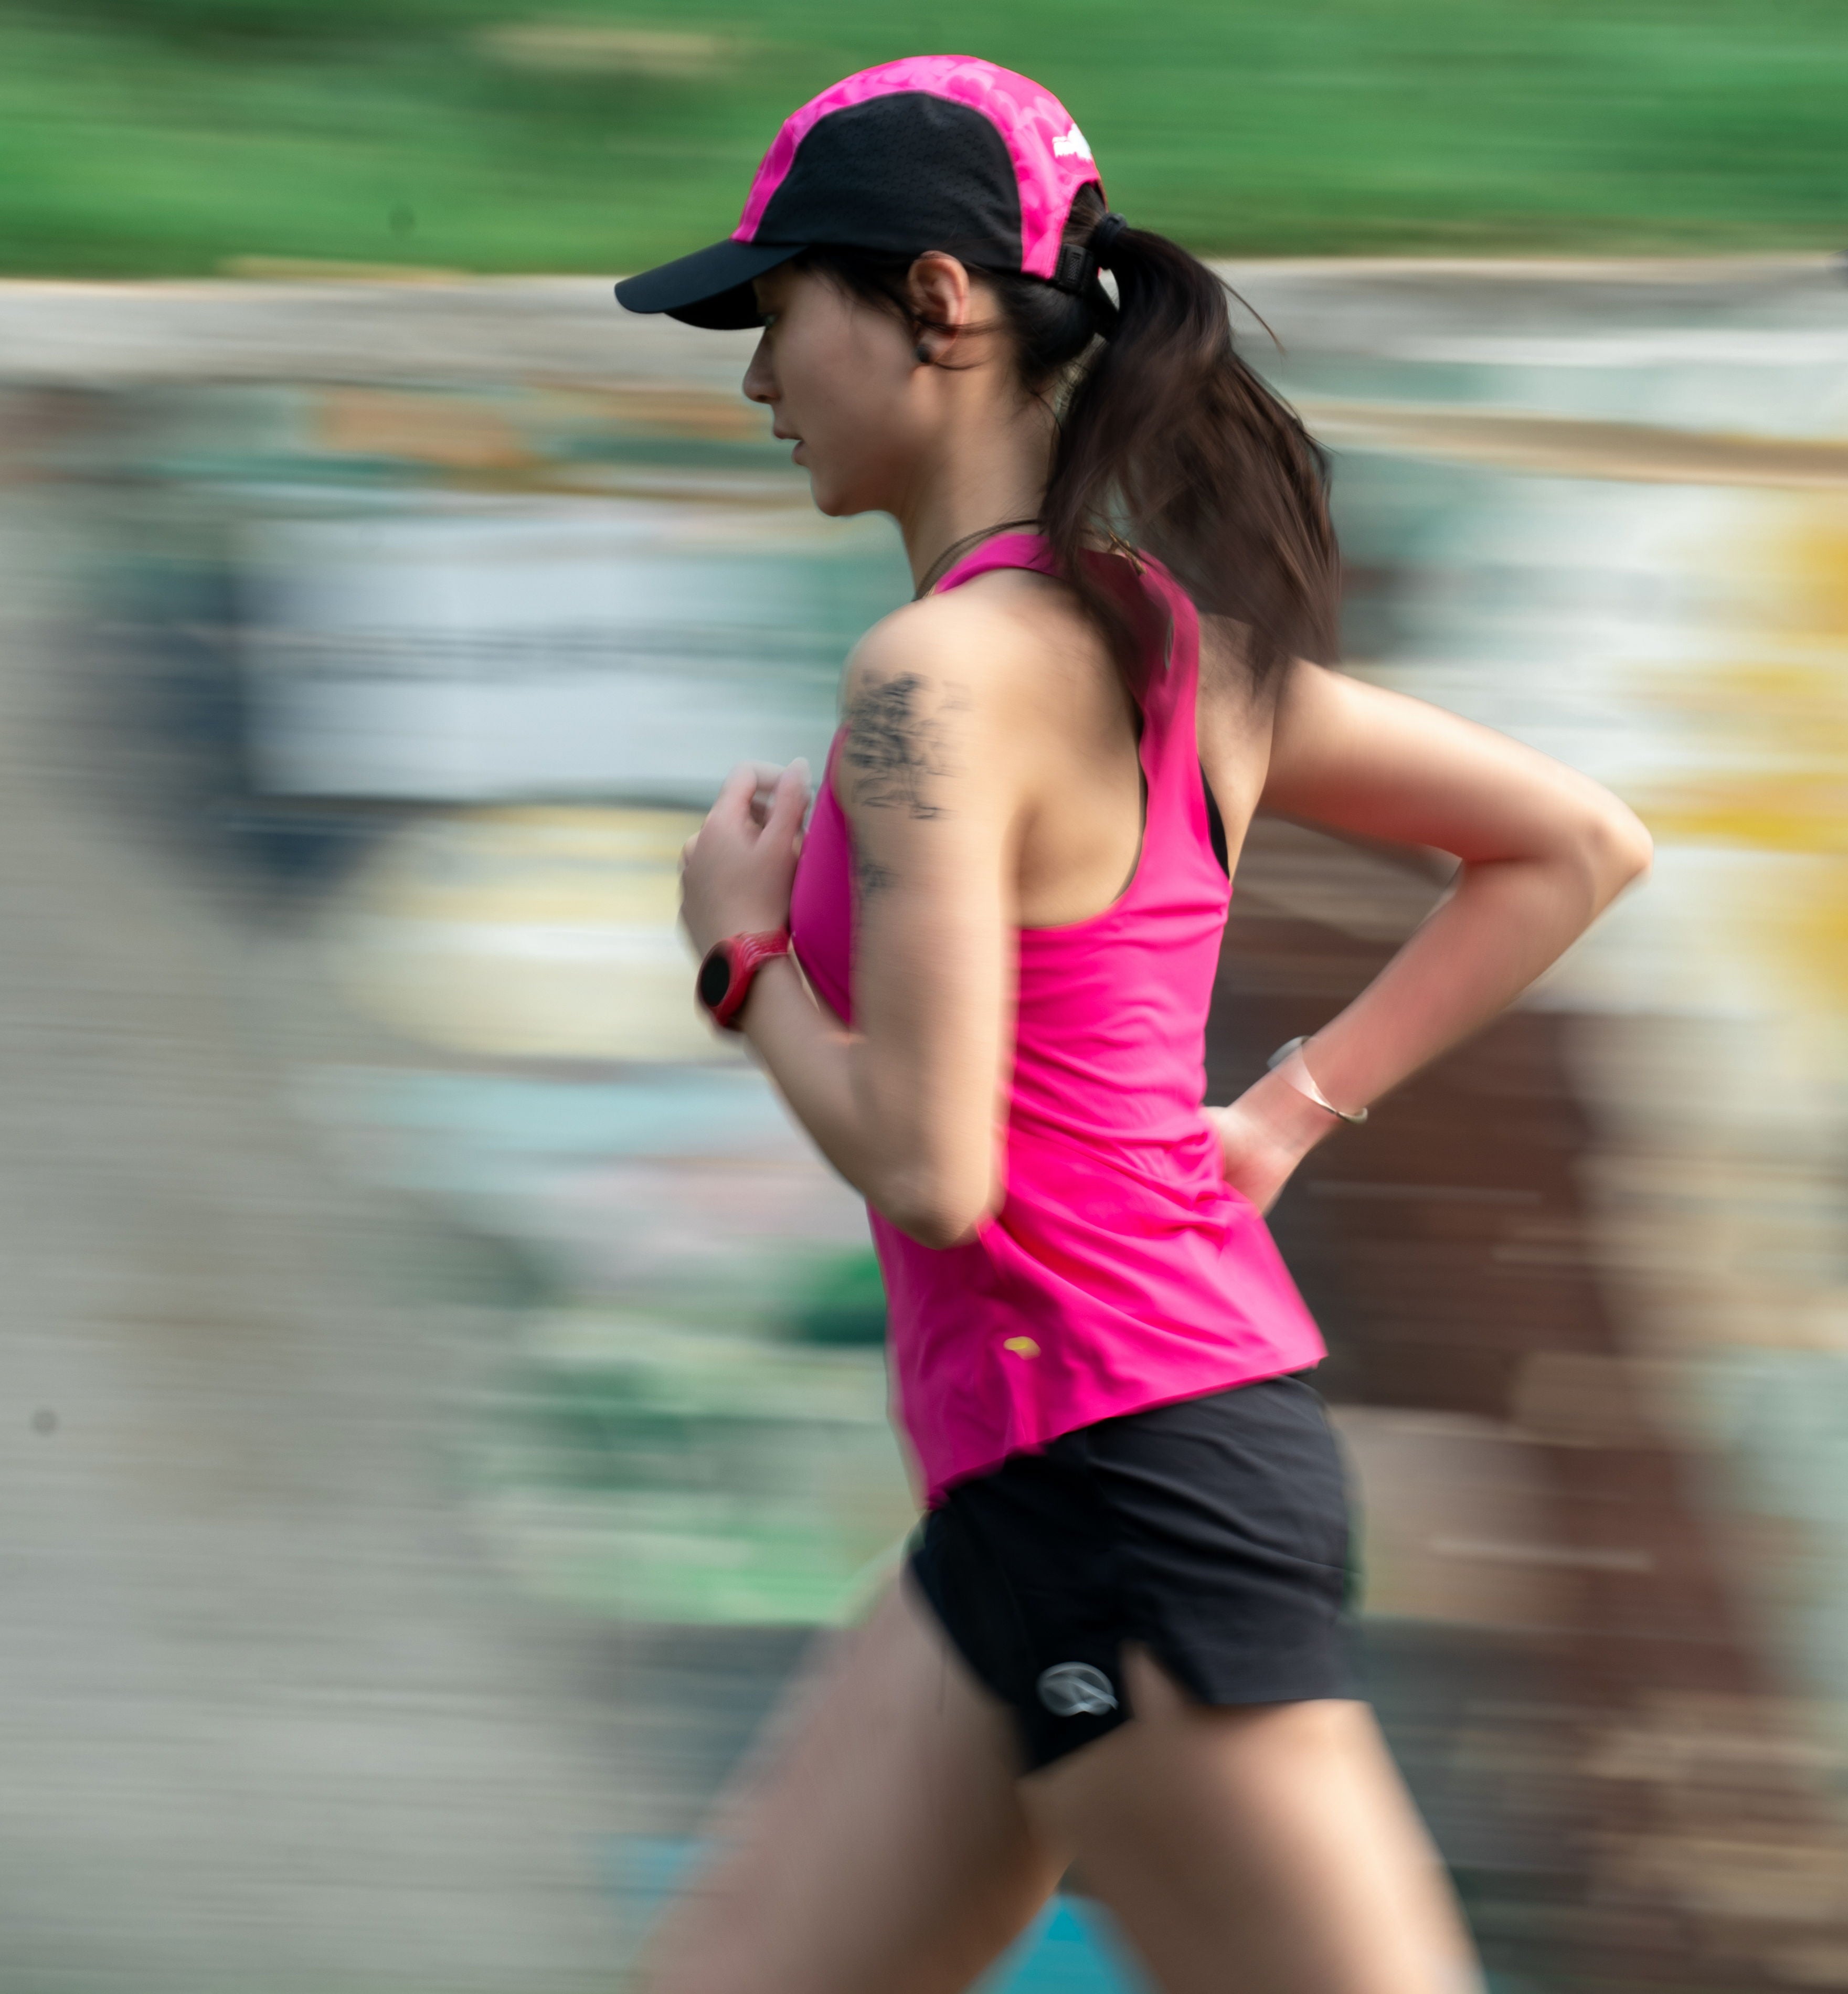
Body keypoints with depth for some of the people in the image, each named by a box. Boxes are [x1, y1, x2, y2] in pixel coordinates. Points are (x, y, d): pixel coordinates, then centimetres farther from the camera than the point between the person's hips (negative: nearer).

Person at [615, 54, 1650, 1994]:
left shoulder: (941, 674, -16)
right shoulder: (1174, 637, 10)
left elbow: (925, 1167, -22)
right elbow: (1579, 844, 17)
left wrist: (746, 954, -4)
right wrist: (1282, 1114, 15)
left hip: (1119, 1471, -10)